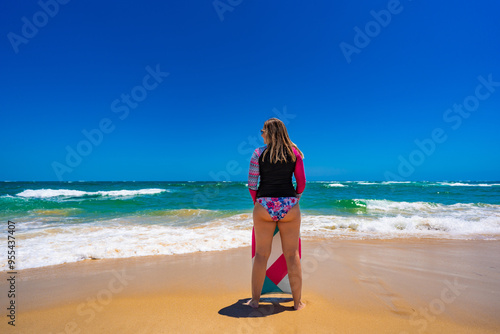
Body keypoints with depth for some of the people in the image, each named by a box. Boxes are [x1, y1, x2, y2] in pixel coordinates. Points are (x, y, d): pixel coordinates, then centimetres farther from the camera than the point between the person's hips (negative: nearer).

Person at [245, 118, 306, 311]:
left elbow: (251, 184, -2)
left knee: (261, 254, 10)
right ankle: (297, 301, 22)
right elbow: (301, 183, 5)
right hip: (289, 207, 1)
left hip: (264, 206, -1)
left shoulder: (259, 153, -2)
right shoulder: (294, 153, 2)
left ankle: (255, 300, 22)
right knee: (292, 254, 11)